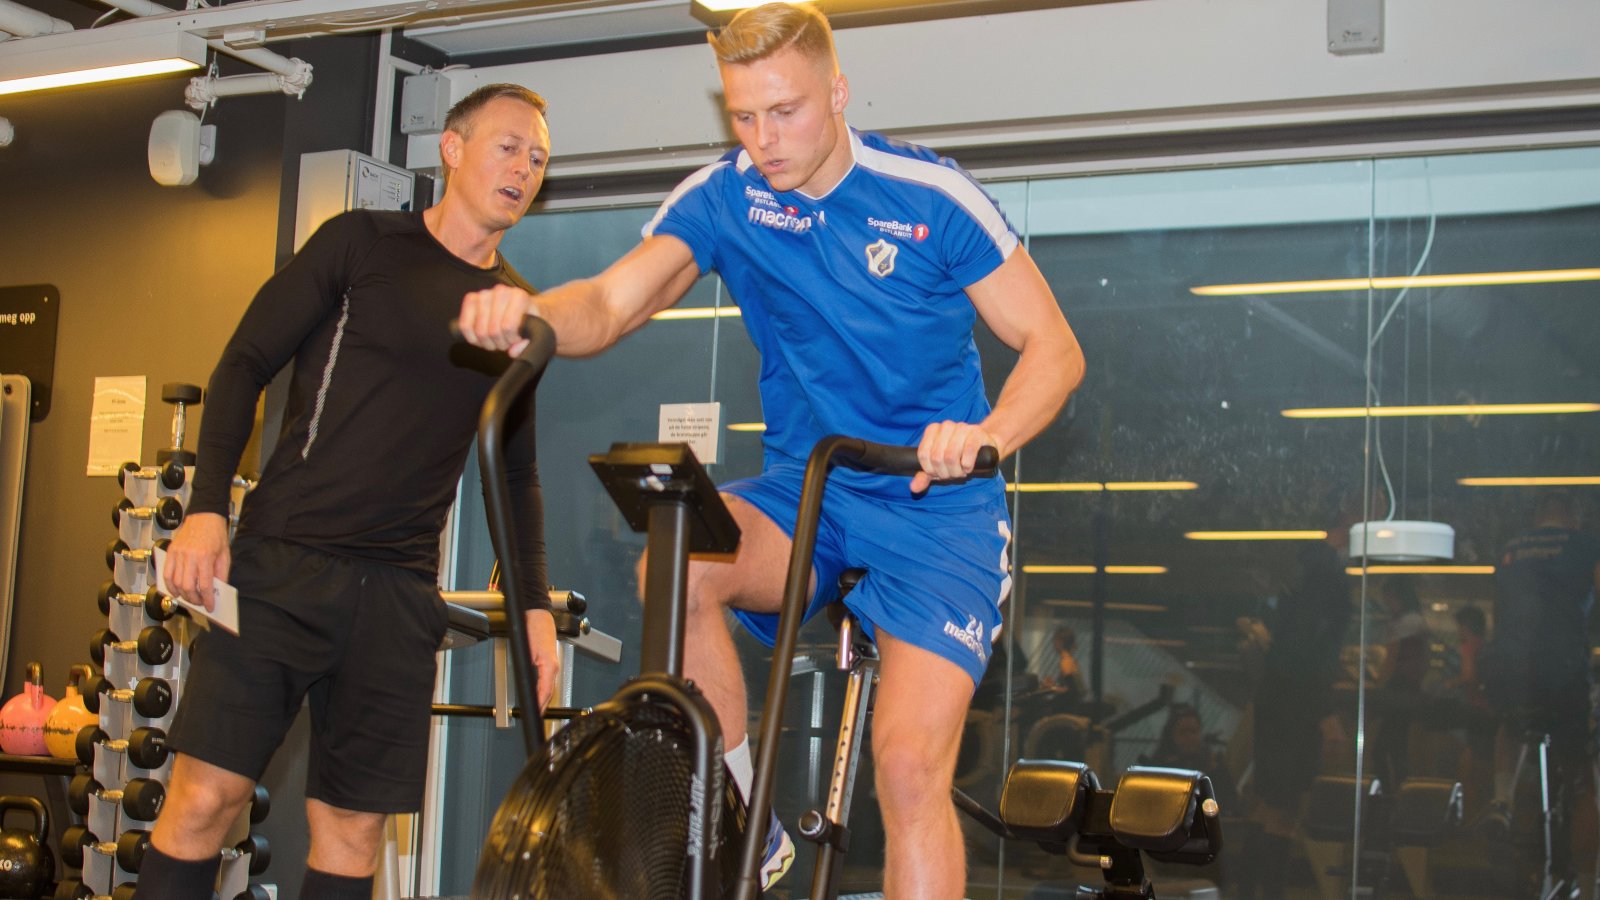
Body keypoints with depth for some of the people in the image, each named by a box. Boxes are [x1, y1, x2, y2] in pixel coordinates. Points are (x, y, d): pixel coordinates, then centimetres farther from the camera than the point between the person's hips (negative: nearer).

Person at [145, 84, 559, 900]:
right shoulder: (362, 242, 3)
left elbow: (516, 471, 19)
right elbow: (245, 365, 1)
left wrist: (534, 604, 10)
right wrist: (206, 507, -10)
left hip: (398, 594, 3)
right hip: (280, 565, -3)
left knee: (351, 830, 3)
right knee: (204, 798, -9)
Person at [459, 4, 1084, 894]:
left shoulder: (932, 195, -11)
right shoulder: (724, 196, -4)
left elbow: (1054, 348, -10)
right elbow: (613, 300, -16)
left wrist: (985, 436, -31)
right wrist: (527, 314, -40)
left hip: (936, 505, -2)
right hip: (804, 487, 3)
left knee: (909, 763, -18)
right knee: (676, 565, -29)